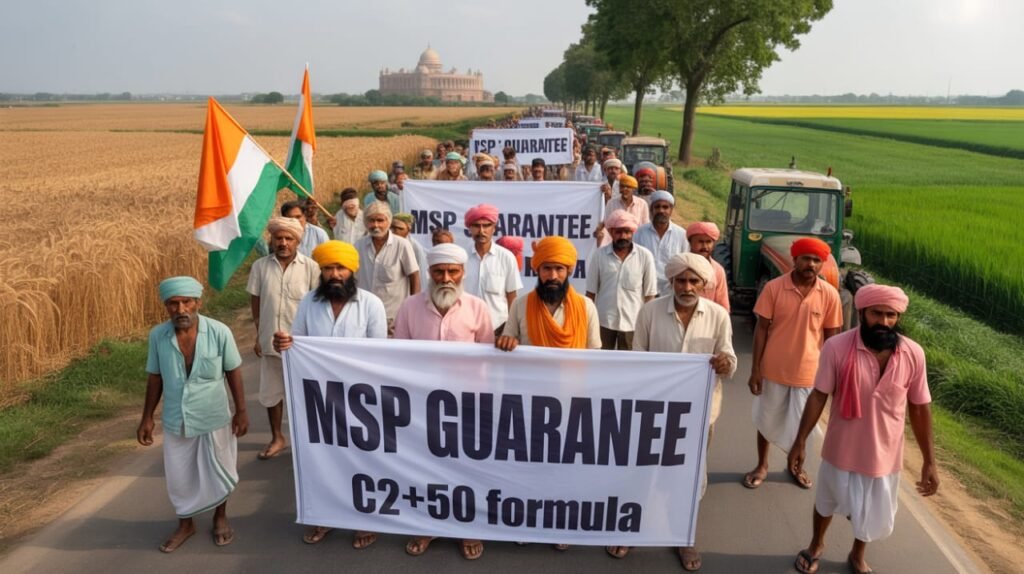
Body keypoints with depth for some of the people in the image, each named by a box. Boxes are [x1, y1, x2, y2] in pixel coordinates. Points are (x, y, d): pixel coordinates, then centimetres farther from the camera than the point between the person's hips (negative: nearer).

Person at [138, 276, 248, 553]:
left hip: (214, 418, -2)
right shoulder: (157, 335, -12)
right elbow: (155, 378, 1)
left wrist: (241, 410, -4)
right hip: (175, 421, 2)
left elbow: (233, 372, -7)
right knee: (179, 477, 16)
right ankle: (185, 524, 41)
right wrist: (147, 417, 5)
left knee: (218, 473, 16)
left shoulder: (219, 332, -19)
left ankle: (220, 518, 42)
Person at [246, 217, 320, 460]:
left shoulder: (310, 267, -9)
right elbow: (255, 302, 5)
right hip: (270, 341, 3)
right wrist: (258, 336, 5)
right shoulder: (260, 266, -2)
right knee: (271, 392, 15)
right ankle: (277, 439, 34)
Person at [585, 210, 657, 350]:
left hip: (633, 322, -1)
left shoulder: (645, 256, -6)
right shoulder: (598, 255, -4)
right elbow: (591, 291, 2)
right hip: (603, 321, 1)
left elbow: (650, 293, -1)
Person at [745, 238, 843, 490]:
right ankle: (762, 465, 36)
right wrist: (755, 369, -8)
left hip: (809, 373, 1)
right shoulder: (774, 288, -12)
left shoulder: (830, 294, -8)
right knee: (767, 421, 15)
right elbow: (761, 329, -7)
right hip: (774, 370, -1)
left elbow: (831, 336, 0)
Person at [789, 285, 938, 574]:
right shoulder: (837, 347, -21)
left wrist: (929, 461, 0)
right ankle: (816, 544, 52)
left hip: (884, 455, 2)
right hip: (841, 450, -1)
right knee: (827, 502, 23)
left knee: (873, 513, 22)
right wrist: (800, 441, -8)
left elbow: (919, 409, -4)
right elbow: (818, 397, -11)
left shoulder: (913, 354, -14)